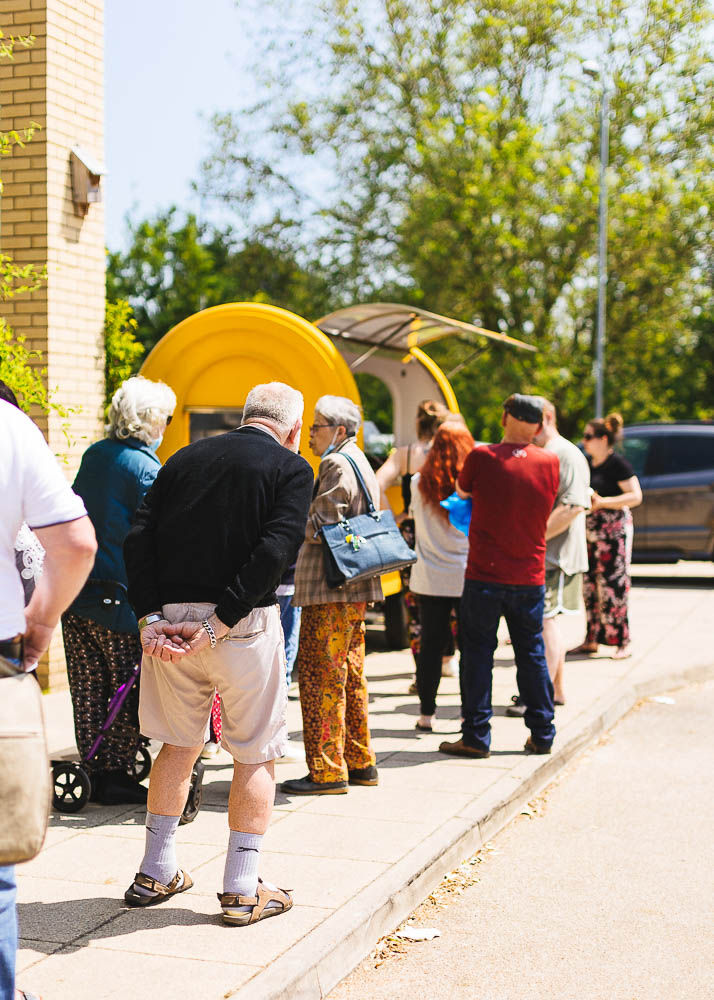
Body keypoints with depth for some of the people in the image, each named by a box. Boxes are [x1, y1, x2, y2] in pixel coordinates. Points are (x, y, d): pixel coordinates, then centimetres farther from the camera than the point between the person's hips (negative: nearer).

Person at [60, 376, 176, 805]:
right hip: (117, 595, -7)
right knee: (128, 692, 4)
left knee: (88, 690, 11)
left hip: (73, 590, 7)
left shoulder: (93, 456, 9)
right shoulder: (145, 468, -13)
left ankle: (95, 771, 17)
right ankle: (115, 775, 7)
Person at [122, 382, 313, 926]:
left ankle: (156, 873, 27)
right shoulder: (291, 468, -2)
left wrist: (151, 617, -4)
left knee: (179, 744, 20)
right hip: (245, 625, -4)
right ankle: (242, 890, 12)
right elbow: (274, 551, -16)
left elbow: (138, 539, 1)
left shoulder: (185, 458, 12)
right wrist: (219, 624, -16)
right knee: (256, 756, 9)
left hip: (170, 619, 5)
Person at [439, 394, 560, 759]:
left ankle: (476, 737, 6)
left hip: (485, 575, -3)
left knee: (478, 654, 5)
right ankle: (542, 734, 19)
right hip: (531, 577, 3)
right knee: (532, 654, 13)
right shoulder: (550, 462, 0)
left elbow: (461, 490, 9)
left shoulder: (482, 457, -9)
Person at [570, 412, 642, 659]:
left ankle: (622, 643, -2)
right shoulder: (586, 463, 13)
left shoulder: (617, 463, -9)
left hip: (613, 531, -8)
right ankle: (590, 640, 16)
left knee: (613, 586, -8)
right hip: (588, 531, 8)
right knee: (587, 584, 8)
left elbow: (636, 496, -14)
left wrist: (602, 502, -22)